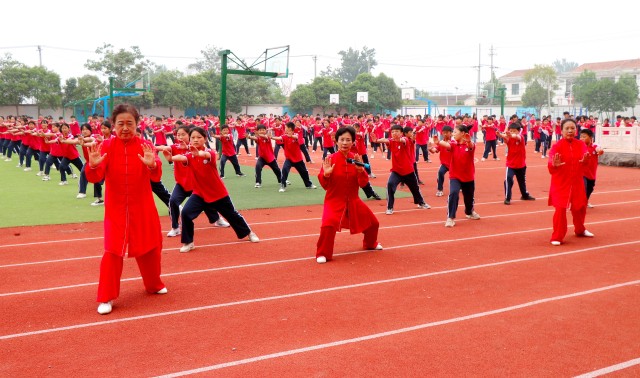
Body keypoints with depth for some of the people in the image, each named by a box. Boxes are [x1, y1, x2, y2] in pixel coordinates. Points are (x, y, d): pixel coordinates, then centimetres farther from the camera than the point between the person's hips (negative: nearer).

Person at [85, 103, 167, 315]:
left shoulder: (145, 146, -5)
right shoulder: (106, 146, -7)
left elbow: (156, 176, -17)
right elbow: (95, 178, -15)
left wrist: (152, 165, -39)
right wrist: (93, 165, -37)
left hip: (143, 209, 2)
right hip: (116, 210, -1)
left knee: (150, 248, 13)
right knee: (112, 251, -6)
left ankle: (154, 284, 36)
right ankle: (106, 298, 6)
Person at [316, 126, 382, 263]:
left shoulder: (356, 159, -3)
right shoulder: (330, 159, -13)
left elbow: (363, 184, -7)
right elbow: (325, 185, -12)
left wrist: (360, 170, -24)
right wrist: (326, 174, -32)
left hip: (353, 200, 5)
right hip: (334, 201, -4)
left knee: (373, 222, 17)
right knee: (328, 225, -30)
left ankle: (370, 244, 48)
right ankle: (323, 254, -9)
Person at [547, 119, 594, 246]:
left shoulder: (581, 144, 1)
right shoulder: (557, 146, -11)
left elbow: (586, 161, -10)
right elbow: (550, 166, -22)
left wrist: (585, 160, -33)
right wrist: (555, 165, -45)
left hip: (577, 182, 5)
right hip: (561, 183, -4)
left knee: (580, 207, 17)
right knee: (560, 208, -11)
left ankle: (580, 230, 43)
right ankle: (557, 237, 1)